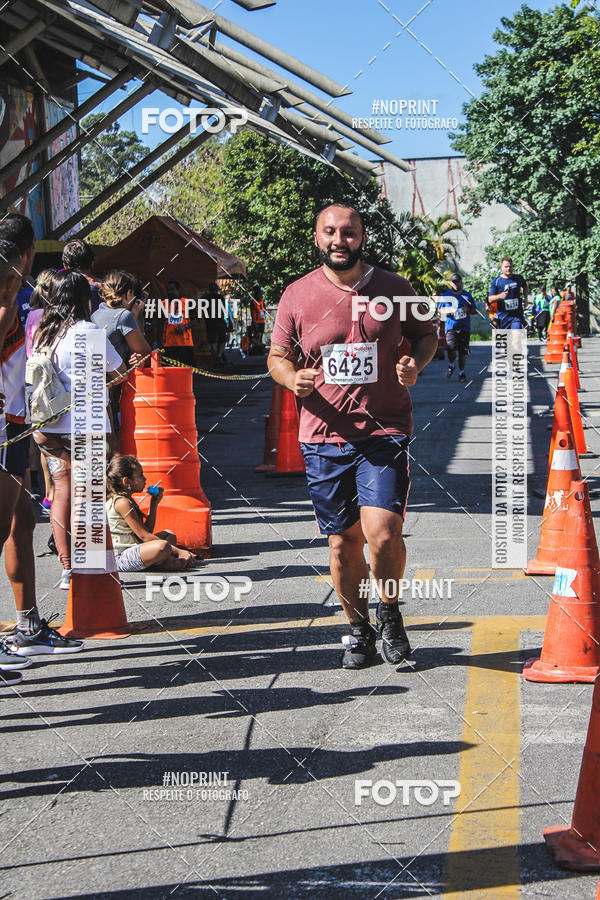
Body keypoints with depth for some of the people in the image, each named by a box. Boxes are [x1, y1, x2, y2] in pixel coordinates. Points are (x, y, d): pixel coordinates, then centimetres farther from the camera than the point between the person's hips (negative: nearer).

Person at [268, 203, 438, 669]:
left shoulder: (394, 288, 2)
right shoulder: (297, 295, 3)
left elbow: (427, 334, 15)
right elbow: (277, 356, 11)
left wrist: (416, 363, -6)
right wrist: (292, 378, -11)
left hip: (385, 431, -2)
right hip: (324, 437, 2)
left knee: (382, 533, -15)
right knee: (343, 543, 7)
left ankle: (390, 613, 13)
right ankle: (359, 629, 27)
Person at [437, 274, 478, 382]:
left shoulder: (467, 295, 10)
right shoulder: (445, 295, 8)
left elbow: (475, 311, 14)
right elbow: (440, 310, 13)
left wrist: (468, 310, -7)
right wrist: (448, 311, -8)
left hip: (465, 327, 2)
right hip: (451, 326, -2)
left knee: (463, 351, -1)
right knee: (452, 348, -18)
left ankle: (461, 372, 16)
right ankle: (451, 366, 11)